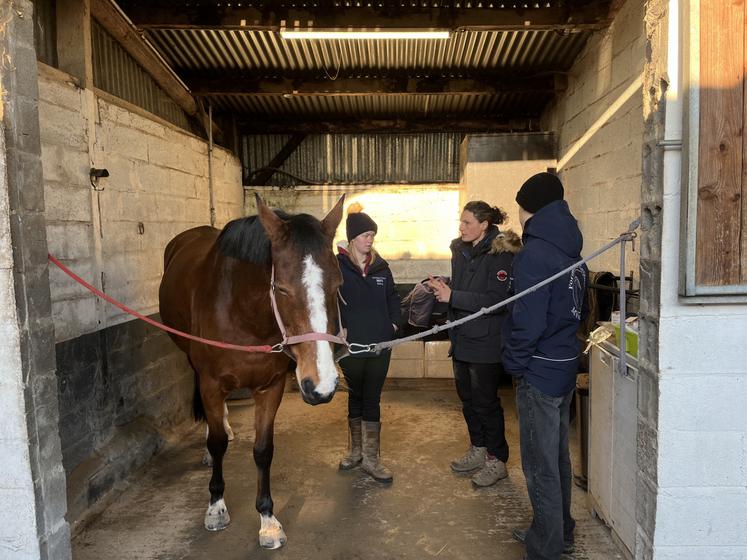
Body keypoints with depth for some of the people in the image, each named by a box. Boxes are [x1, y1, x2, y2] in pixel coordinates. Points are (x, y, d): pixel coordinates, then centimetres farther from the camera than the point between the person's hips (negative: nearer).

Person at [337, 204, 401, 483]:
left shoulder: (381, 266, 7)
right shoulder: (338, 266, -6)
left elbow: (393, 298, 16)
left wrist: (394, 324, 4)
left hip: (380, 345, 3)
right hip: (351, 345, -2)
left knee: (372, 400, 7)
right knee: (356, 396, 14)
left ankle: (370, 458, 16)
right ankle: (356, 449, 31)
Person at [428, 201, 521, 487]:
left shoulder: (500, 254, -16)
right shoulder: (460, 249, 8)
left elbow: (496, 300, -23)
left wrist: (453, 297, -25)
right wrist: (443, 287, -4)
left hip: (486, 341, -8)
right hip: (462, 337, 8)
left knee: (485, 401, 2)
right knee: (467, 396, 18)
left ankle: (497, 461, 19)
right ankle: (478, 450, 35)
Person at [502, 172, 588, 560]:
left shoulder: (535, 254, -20)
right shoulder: (572, 251, 8)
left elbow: (527, 321, -24)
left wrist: (514, 364, -11)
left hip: (539, 372, -9)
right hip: (565, 366, 9)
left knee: (540, 464, 4)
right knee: (557, 456, 21)